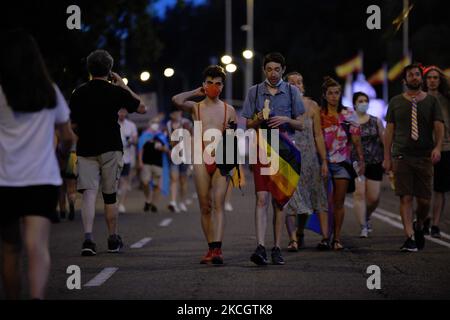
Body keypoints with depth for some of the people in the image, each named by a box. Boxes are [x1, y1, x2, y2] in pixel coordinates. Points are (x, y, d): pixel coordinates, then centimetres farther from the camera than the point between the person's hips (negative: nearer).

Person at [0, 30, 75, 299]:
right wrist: (67, 145, 38)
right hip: (44, 179, 1)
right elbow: (68, 137, 17)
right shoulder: (50, 91, 7)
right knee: (37, 246, -13)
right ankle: (37, 297, -35)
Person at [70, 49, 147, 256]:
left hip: (86, 149, 1)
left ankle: (88, 237, -23)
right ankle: (113, 240, 21)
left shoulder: (78, 94, 3)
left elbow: (74, 125, 10)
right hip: (111, 149, -1)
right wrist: (124, 86, 13)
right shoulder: (116, 92, -4)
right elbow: (142, 108, 8)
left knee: (89, 194, -5)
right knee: (110, 196, 10)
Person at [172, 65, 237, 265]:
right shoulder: (195, 107, 10)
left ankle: (217, 249, -21)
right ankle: (211, 248, 10)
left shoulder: (229, 110, 12)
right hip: (201, 160, 1)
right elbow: (176, 100, -11)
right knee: (205, 207, 2)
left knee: (218, 205, -12)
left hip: (222, 160, -1)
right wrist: (196, 92, 4)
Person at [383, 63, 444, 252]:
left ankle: (419, 228, 29)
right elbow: (389, 130, 8)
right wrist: (387, 157, 3)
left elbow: (439, 126, -1)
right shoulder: (396, 102, 9)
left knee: (424, 199, 2)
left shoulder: (431, 101, 8)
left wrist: (438, 147, -19)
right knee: (406, 198, -7)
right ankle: (410, 237, -8)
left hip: (424, 156, 0)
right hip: (402, 156, 0)